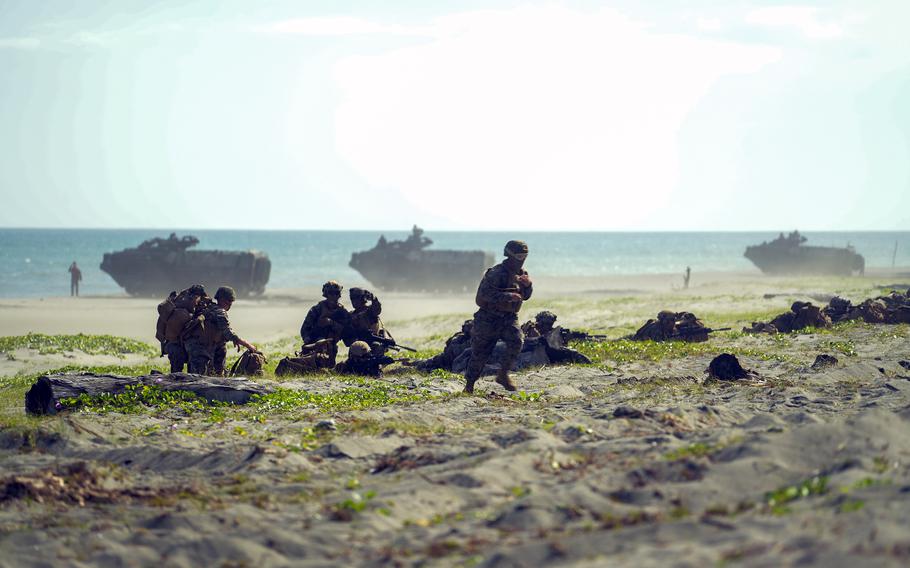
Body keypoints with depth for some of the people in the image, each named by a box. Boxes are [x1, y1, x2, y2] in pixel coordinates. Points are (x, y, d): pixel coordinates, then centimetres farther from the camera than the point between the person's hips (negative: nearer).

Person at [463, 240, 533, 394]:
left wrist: (528, 284, -12)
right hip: (490, 318, -5)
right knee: (480, 353, 2)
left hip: (509, 318, 5)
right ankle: (469, 384, 19)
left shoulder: (521, 273, 6)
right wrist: (507, 296, -35)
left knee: (516, 342, -22)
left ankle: (503, 375, -8)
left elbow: (526, 296, 10)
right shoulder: (497, 273, -18)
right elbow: (485, 293, -28)